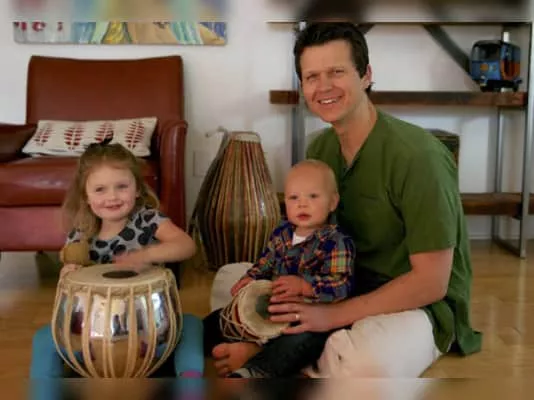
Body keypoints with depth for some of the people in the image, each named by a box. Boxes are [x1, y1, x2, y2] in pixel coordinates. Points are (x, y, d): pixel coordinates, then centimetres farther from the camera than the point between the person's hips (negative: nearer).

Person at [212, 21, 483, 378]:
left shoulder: (417, 156, -23)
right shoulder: (320, 148, 0)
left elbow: (430, 282, -22)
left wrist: (332, 315, -25)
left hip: (420, 304, -6)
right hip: (347, 285, 7)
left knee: (369, 363, -39)